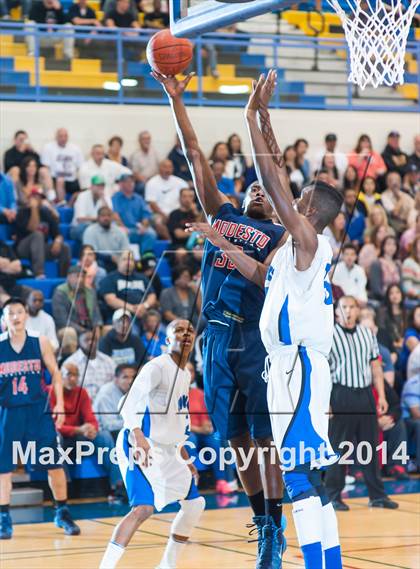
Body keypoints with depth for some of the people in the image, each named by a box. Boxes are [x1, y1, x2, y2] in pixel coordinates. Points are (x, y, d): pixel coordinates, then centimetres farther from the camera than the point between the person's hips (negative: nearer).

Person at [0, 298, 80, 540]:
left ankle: (62, 513, 17)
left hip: (39, 410, 0)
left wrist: (59, 405, -2)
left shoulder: (40, 343, 0)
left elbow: (55, 374, 5)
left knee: (54, 463, 2)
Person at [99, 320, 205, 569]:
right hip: (142, 446, -10)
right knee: (144, 507, -25)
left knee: (195, 503, 14)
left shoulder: (186, 375, 15)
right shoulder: (157, 367, -13)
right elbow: (131, 400, -28)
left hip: (167, 450, 10)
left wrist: (185, 459, 24)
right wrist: (137, 434, -44)